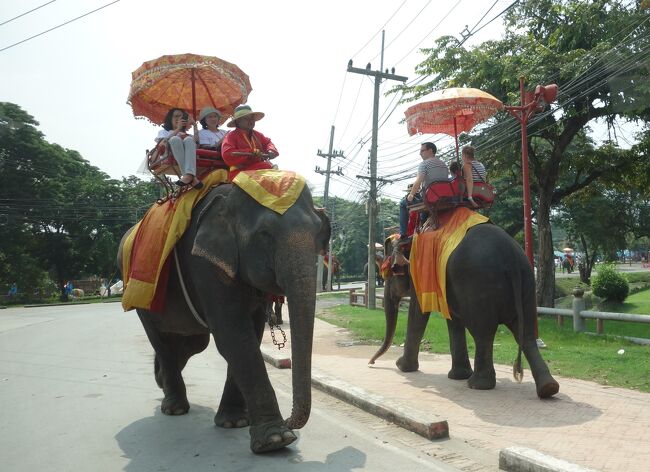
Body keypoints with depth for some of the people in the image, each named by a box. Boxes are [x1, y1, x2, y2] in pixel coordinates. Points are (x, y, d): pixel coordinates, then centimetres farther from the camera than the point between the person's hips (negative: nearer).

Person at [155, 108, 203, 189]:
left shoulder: (188, 134, 39)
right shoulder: (163, 132, 35)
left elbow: (197, 143, 16)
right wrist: (178, 129, 3)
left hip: (190, 157, 1)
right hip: (169, 157, -1)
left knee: (188, 140, -30)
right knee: (175, 139, -32)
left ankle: (189, 175, -54)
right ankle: (192, 178, -50)